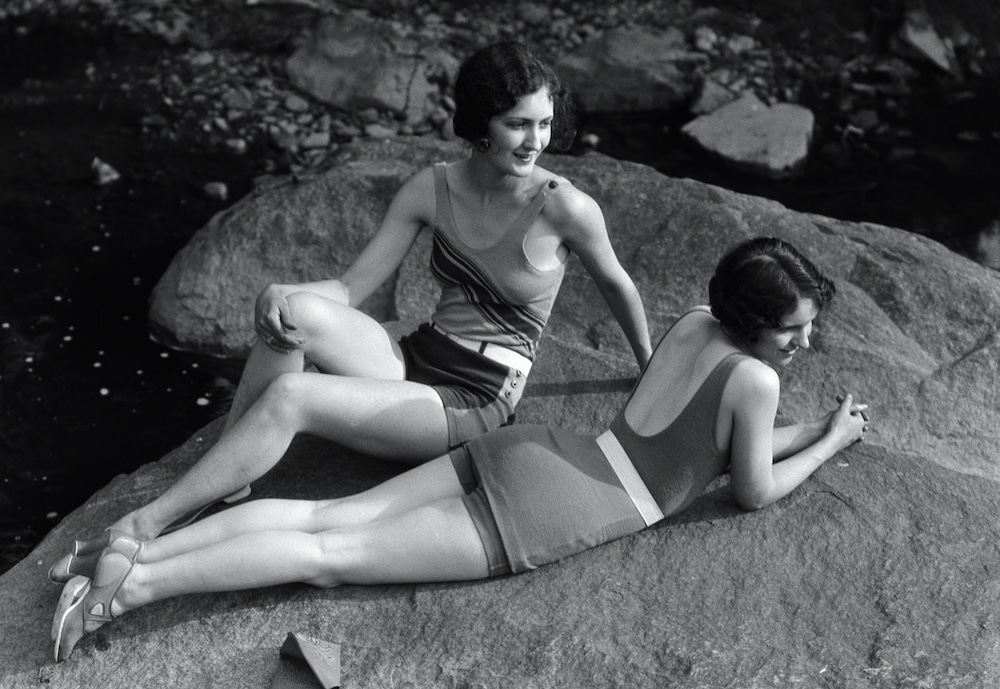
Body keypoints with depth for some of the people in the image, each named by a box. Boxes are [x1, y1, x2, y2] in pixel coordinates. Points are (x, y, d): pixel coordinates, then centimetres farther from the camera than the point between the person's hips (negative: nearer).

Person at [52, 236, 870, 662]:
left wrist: (809, 429, 31)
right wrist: (829, 445, 18)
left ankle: (137, 552, -3)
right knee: (332, 556, -9)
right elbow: (753, 491, 5)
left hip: (526, 451, 7)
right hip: (537, 517, -7)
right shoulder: (754, 379, -7)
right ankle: (135, 586, -13)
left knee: (330, 516, 2)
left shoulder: (694, 323, 17)